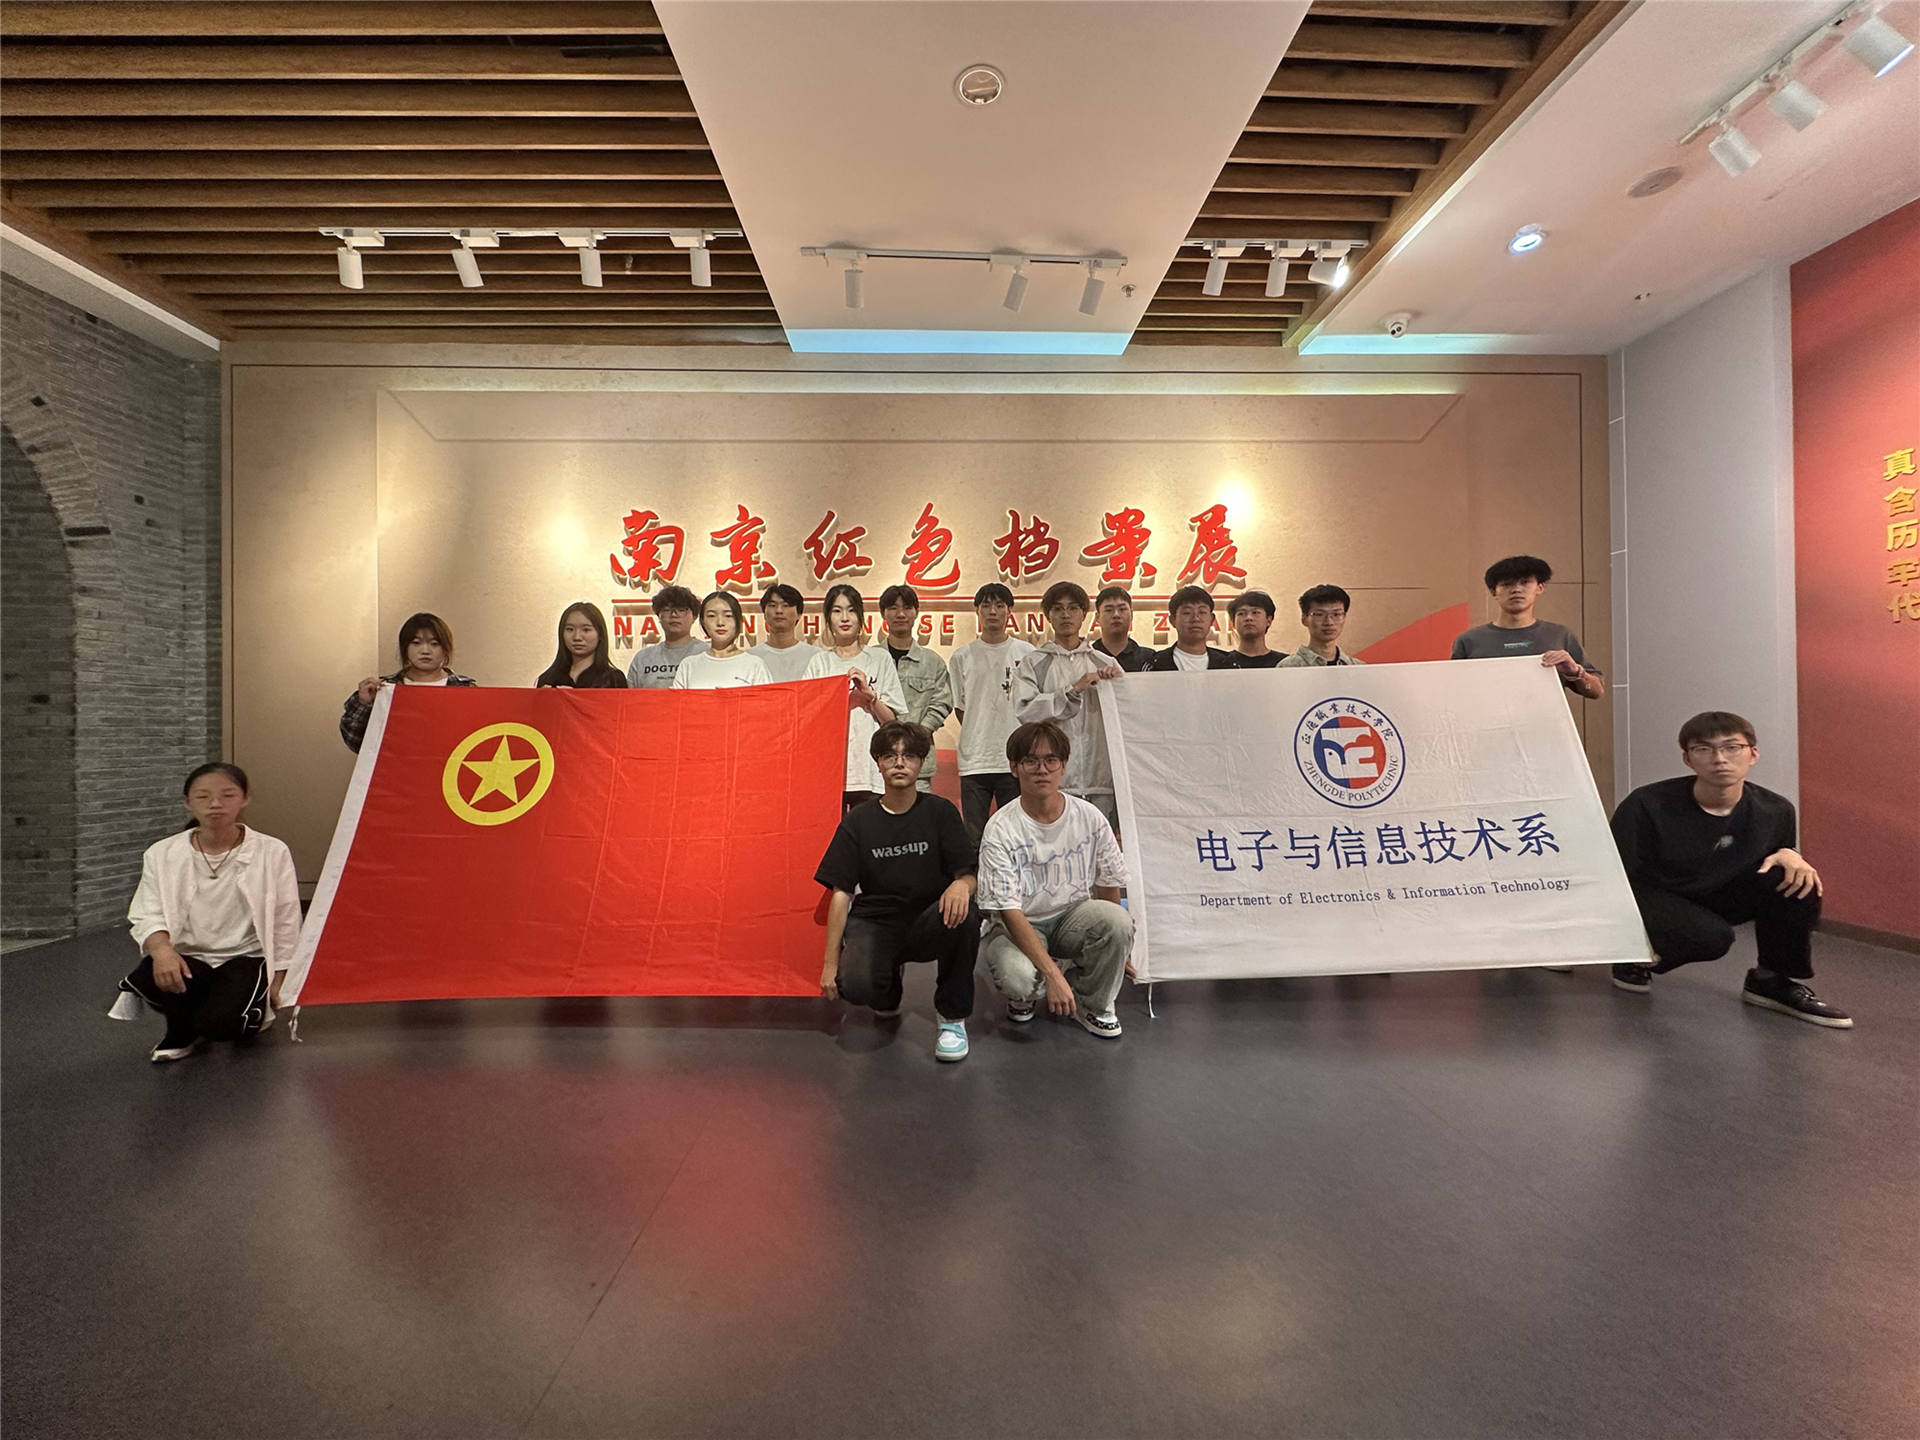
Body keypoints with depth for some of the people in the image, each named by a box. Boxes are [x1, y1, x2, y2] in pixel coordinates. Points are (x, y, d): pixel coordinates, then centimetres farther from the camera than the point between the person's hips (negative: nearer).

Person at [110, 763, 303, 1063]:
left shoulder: (272, 852, -5)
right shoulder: (162, 854, 2)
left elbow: (286, 924, 0)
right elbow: (148, 915, -5)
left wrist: (277, 982, 0)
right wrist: (162, 949, -28)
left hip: (245, 958, -2)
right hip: (187, 957, 2)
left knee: (220, 1022, -28)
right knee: (149, 977, -32)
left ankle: (255, 1008, 12)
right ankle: (182, 1030, 3)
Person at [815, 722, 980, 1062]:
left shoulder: (940, 811, 2)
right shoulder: (857, 822, 3)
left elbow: (968, 873, -3)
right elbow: (841, 893, 3)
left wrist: (961, 884, -29)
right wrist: (831, 962, -2)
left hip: (929, 924, 0)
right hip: (874, 923, 0)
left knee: (964, 915, -34)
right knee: (854, 984, -31)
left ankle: (952, 1016, -9)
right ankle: (888, 994, 12)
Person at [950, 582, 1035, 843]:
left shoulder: (1026, 653, 4)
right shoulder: (962, 656, 6)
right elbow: (959, 707, 12)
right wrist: (980, 738, 5)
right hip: (974, 760, 1)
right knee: (973, 837, 6)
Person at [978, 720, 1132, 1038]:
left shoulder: (1090, 818, -8)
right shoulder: (1000, 830, -18)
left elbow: (1109, 886, 4)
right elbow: (1010, 912, -21)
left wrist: (1116, 951, 6)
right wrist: (1053, 974, -28)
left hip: (1074, 917, 3)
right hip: (1018, 926, -3)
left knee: (1118, 921, -28)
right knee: (1016, 978, -34)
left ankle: (1094, 1003, 1)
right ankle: (1025, 995, 7)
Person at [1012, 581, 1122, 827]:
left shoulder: (1105, 663, 14)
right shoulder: (1032, 664, 8)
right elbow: (1024, 712, -9)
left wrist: (1119, 681, -8)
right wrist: (1074, 689, -13)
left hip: (1101, 780, 2)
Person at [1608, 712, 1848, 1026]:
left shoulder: (1774, 810, -9)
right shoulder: (1646, 806, -24)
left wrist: (1787, 855, -14)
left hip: (1717, 895, 5)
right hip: (1652, 898, -5)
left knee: (1798, 881, -19)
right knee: (1712, 937, -33)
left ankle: (1777, 983, 1)